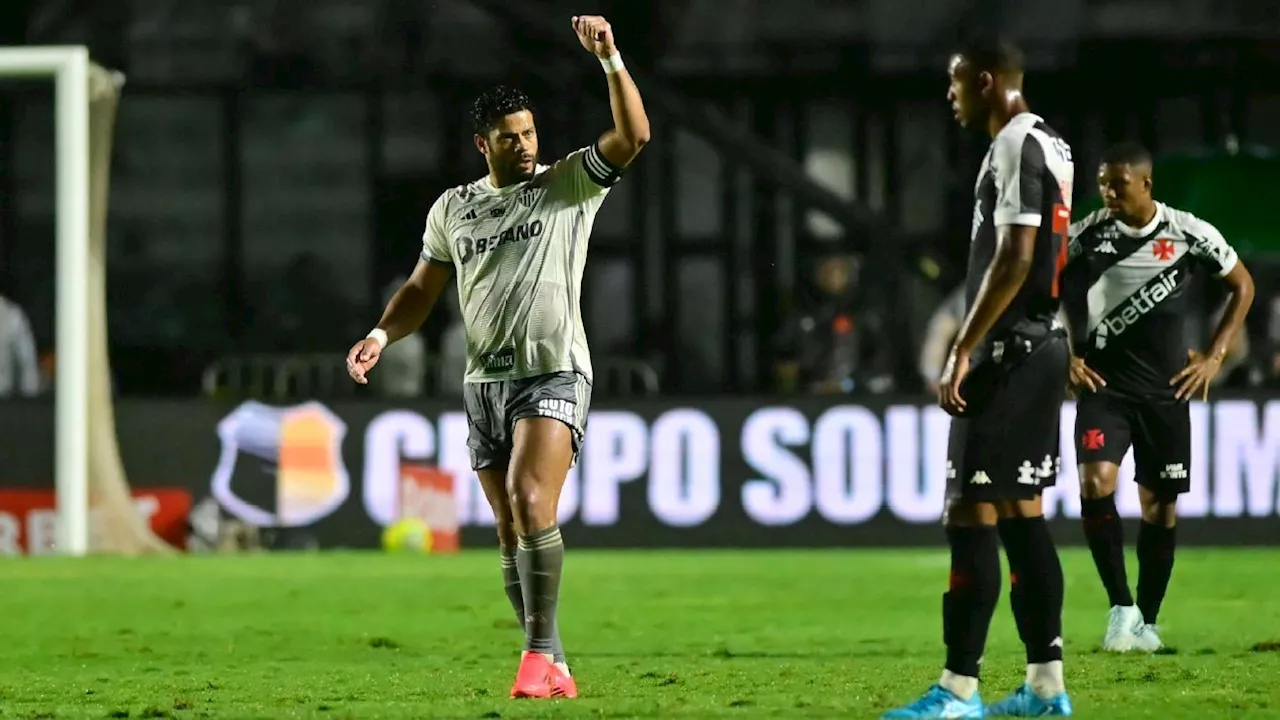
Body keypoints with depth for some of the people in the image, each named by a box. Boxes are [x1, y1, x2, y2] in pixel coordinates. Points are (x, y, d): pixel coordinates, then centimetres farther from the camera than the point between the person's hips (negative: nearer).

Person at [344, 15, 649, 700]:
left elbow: (633, 136, -14)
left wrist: (609, 58, -23)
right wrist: (382, 334, 2)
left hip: (553, 374, -5)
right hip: (484, 381, 5)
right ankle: (552, 669, 12)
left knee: (531, 503, -24)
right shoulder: (453, 208, 13)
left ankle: (538, 652, -21)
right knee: (512, 533, 5)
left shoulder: (569, 184, 1)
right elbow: (422, 290, 20)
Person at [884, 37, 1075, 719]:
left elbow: (1013, 260, -22)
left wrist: (963, 350, -21)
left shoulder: (1017, 146, -14)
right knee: (1021, 511, 11)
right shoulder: (1050, 145, 17)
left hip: (1009, 352, -10)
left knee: (972, 514, -10)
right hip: (1042, 345, 10)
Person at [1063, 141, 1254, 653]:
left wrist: (1215, 356, 2)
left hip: (1167, 389, 1)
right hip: (1104, 384, -1)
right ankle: (1120, 606, -12)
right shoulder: (1085, 236, -4)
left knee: (1160, 504, 5)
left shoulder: (1191, 235, -5)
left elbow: (1242, 286, 9)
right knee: (1096, 482, -21)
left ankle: (1146, 621, 19)